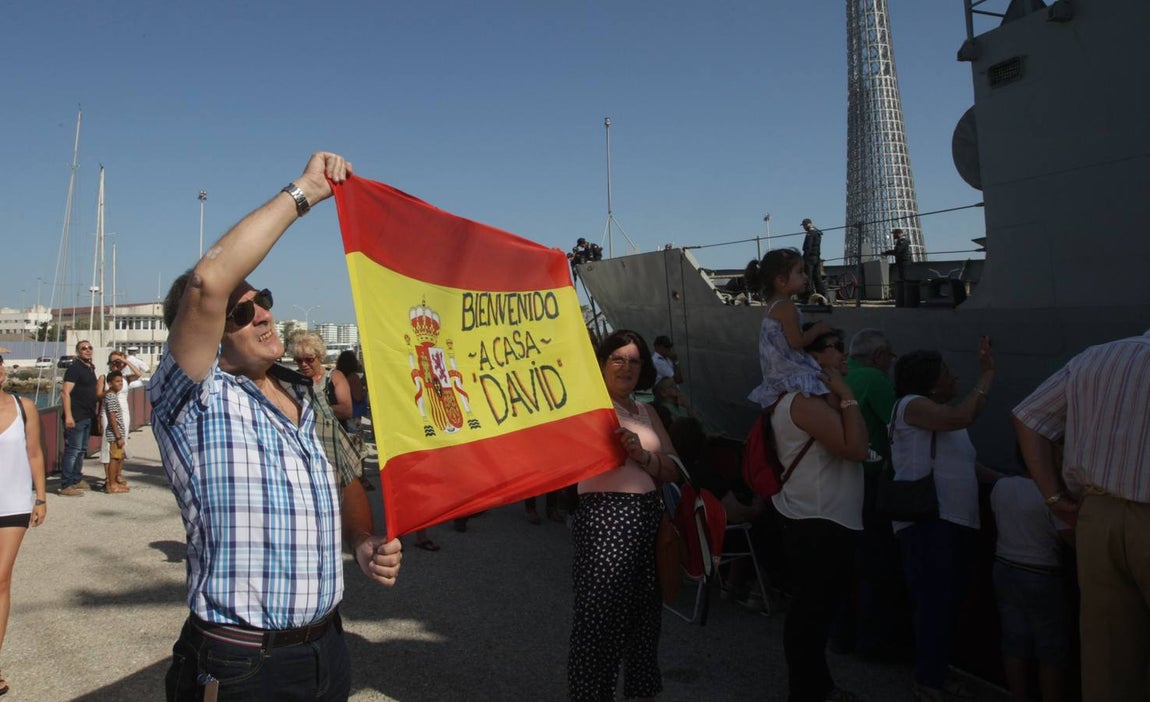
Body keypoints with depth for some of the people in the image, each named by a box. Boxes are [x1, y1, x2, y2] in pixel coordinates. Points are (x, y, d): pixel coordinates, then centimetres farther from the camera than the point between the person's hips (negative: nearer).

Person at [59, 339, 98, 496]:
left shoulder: (90, 368, 15)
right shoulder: (75, 368, -12)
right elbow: (65, 393, -19)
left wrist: (94, 412, 22)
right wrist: (68, 416, -25)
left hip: (87, 416, 9)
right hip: (76, 417, -9)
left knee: (82, 449, 17)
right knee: (72, 450, -8)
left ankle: (77, 479, 27)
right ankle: (66, 486, -5)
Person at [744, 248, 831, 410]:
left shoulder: (772, 306, 14)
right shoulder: (786, 307, -16)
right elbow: (796, 341, -19)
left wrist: (813, 329, 16)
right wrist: (818, 329, -5)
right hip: (789, 372, -10)